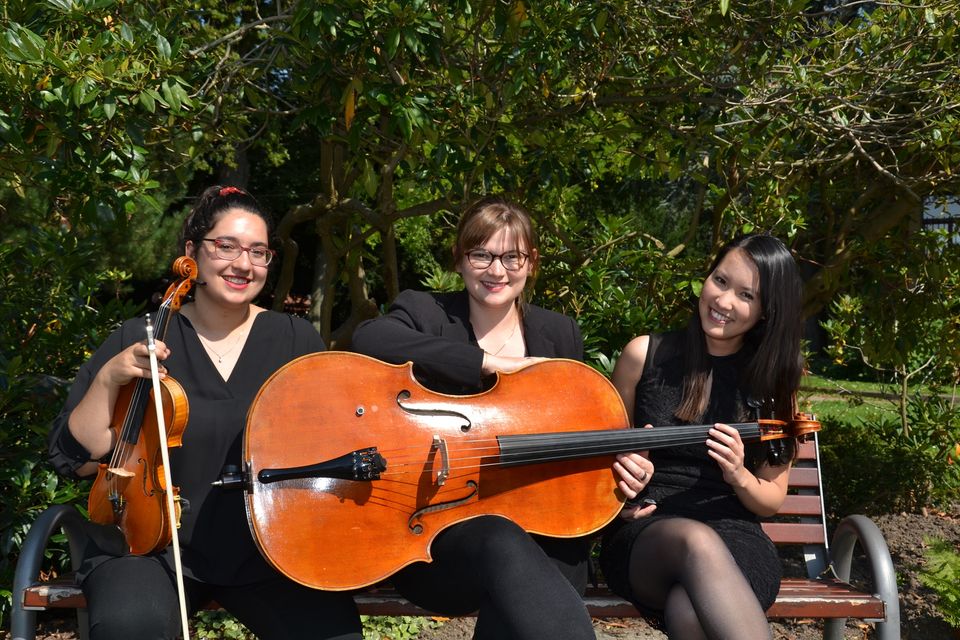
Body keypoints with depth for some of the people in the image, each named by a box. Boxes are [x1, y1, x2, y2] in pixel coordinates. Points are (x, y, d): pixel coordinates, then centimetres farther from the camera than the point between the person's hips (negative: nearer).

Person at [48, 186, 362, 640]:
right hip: (151, 546, -1)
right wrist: (108, 380, -14)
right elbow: (78, 461, 0)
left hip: (267, 550, 1)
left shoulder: (297, 341, 4)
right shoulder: (141, 339, 1)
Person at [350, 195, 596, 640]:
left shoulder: (560, 335, 15)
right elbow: (367, 340, -21)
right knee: (503, 545, -37)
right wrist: (492, 362, -19)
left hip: (535, 523, 3)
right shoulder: (424, 313, 3)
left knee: (565, 555, -33)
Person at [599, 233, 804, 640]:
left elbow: (772, 500, 12)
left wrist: (739, 477, -10)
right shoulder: (645, 354, 4)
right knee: (697, 542, -40)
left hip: (734, 538, 0)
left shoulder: (772, 380, 7)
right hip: (644, 535, 1)